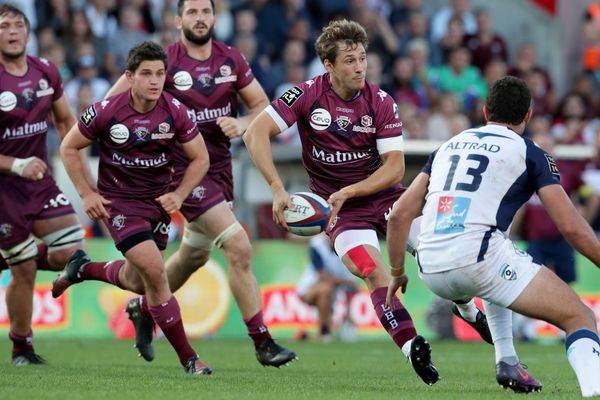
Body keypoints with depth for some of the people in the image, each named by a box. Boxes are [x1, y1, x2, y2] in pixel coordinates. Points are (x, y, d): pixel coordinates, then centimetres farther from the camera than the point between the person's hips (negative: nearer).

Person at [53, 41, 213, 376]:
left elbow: (200, 159, 0)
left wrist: (179, 194, -12)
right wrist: (87, 193, -7)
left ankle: (82, 268, 46)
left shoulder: (176, 112, -11)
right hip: (119, 201, -4)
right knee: (155, 273, -18)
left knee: (136, 282, 15)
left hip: (159, 200, 4)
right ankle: (188, 358, -9)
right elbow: (69, 147, -3)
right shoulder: (106, 112, -17)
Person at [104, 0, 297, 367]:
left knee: (195, 256, 22)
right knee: (240, 248, -16)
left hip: (220, 167, 6)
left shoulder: (232, 60, 1)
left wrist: (241, 124, -13)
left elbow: (263, 106, 7)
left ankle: (144, 309, 47)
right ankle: (263, 343, -10)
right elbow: (113, 101, -4)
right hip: (184, 170, -6)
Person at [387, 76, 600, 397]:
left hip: (430, 270, 6)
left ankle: (506, 364, 29)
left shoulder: (449, 146, 24)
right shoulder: (530, 153, 9)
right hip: (478, 258, -6)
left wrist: (397, 272, 30)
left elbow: (400, 214, 20)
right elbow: (571, 228, 2)